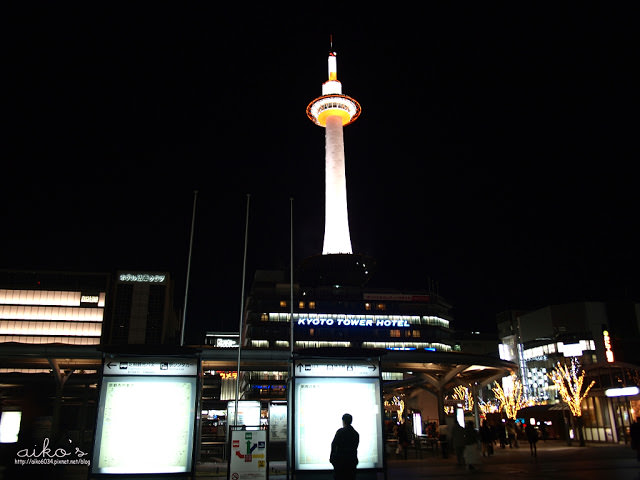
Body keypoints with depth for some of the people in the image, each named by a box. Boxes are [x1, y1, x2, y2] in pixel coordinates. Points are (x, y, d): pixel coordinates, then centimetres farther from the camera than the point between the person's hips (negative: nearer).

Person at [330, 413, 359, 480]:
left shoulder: (340, 431, -8)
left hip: (340, 460, -5)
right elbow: (355, 448, 11)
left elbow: (334, 444, -8)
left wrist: (331, 457, -1)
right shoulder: (356, 433, 8)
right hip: (352, 460, 5)